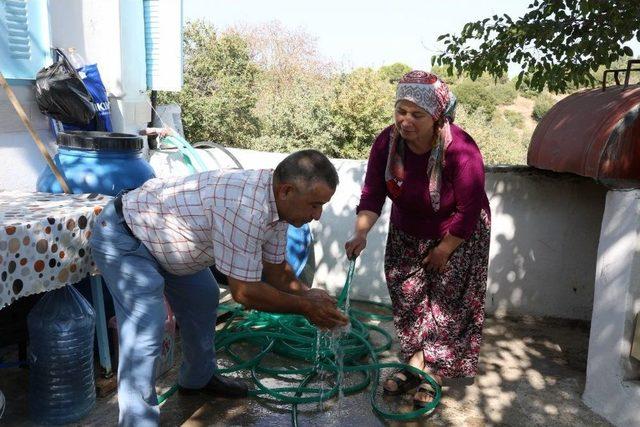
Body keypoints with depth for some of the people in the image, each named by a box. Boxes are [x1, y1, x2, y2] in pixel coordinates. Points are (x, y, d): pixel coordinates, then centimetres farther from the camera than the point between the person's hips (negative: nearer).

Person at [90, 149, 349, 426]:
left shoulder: (276, 201, -7)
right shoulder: (246, 206, -37)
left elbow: (275, 268, 4)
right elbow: (244, 292, -30)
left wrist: (307, 294, -11)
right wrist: (305, 307, -19)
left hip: (161, 232, 10)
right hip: (124, 237, -10)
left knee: (204, 299, 19)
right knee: (145, 336, -18)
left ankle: (198, 379, 39)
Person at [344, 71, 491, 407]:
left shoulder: (460, 150, -32)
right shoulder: (387, 142, -19)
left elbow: (469, 211, -23)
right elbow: (372, 193, -19)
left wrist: (443, 251, -16)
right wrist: (361, 233, -35)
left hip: (458, 235, -4)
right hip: (408, 233, 4)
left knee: (448, 301, 0)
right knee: (407, 294, 7)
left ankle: (434, 374, 17)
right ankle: (415, 363, 24)